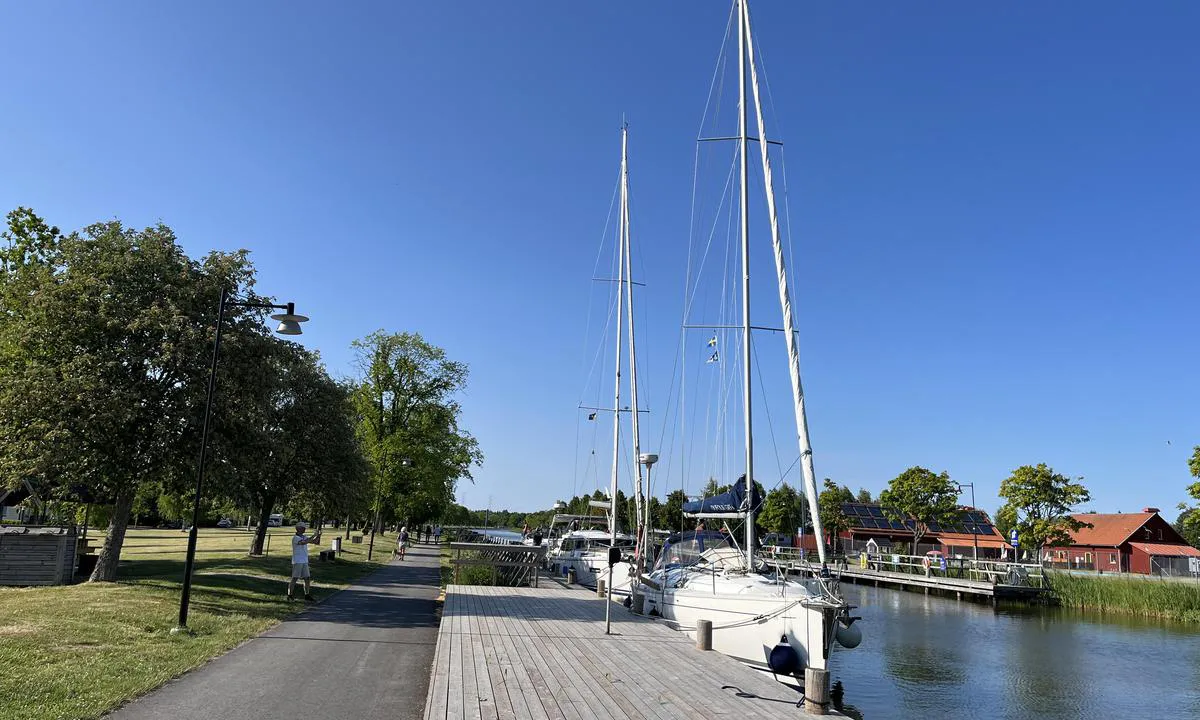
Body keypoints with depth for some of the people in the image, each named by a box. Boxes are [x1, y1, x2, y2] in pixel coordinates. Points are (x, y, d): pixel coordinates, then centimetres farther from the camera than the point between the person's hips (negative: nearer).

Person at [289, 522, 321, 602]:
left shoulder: (305, 537, 11)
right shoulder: (295, 538, -12)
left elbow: (317, 543, 11)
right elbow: (304, 542, -30)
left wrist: (319, 535, -7)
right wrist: (314, 535, -27)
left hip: (305, 561, 7)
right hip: (297, 562, -7)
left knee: (307, 578, 8)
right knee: (294, 578, -6)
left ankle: (307, 595, 16)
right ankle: (289, 596, -1)